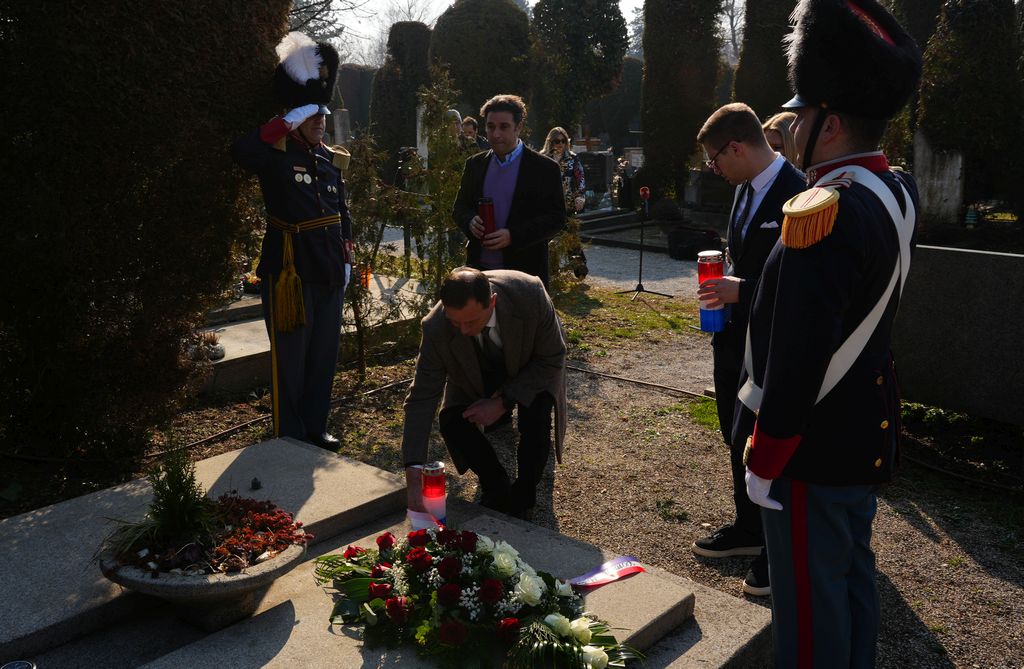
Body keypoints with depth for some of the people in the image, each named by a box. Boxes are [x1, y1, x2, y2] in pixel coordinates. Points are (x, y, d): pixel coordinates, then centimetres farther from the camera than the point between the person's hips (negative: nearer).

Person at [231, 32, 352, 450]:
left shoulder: (330, 159, 11)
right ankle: (289, 439, 16)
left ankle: (316, 428, 29)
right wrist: (287, 123, -25)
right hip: (289, 272, -6)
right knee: (290, 359, 3)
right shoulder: (277, 154, -8)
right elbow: (242, 152, -30)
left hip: (328, 272, 7)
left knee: (324, 355, 14)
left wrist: (346, 257, 13)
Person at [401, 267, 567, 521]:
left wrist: (503, 402, -31)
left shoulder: (530, 294, -38)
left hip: (531, 365, -1)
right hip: (477, 374, 2)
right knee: (451, 422, -21)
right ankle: (497, 488, 5)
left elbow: (551, 360, -24)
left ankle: (523, 497, -2)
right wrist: (413, 476, -36)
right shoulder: (437, 328, -34)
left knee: (536, 416, -29)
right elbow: (421, 399, -29)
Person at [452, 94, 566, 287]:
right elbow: (459, 208, 16)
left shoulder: (545, 169, -3)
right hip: (479, 268, 3)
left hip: (525, 272, -3)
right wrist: (470, 221, -9)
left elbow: (556, 219, -7)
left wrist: (513, 236, -19)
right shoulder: (475, 164, 11)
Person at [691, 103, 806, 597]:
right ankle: (748, 528, 40)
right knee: (739, 441, 20)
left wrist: (742, 291, -21)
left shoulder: (798, 195, -20)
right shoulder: (746, 190, 9)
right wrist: (725, 286, 4)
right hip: (735, 340, 9)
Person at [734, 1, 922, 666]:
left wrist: (763, 461, -16)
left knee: (810, 602, 6)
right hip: (867, 435, 9)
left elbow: (797, 355, -27)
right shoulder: (898, 192, 2)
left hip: (816, 446, -9)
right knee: (854, 575, 22)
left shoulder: (824, 213, -26)